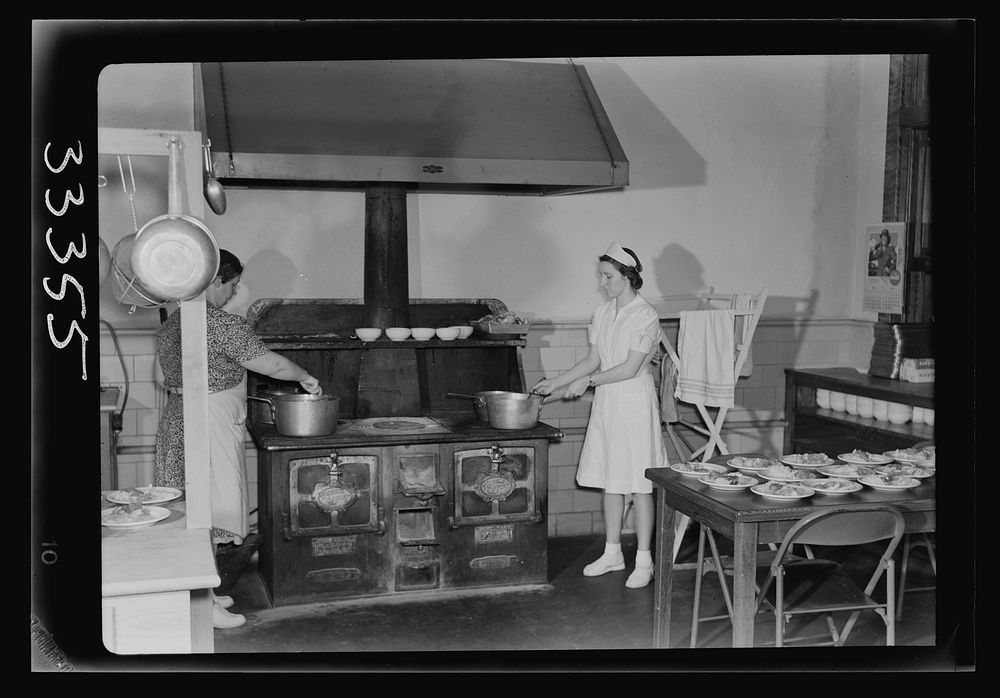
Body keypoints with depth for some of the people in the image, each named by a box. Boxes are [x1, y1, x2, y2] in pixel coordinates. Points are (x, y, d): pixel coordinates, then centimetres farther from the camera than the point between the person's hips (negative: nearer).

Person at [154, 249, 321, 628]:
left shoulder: (169, 324, 9)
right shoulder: (224, 324, -18)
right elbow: (273, 364, -17)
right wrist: (306, 377, 1)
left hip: (175, 422, 9)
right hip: (209, 427, -9)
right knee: (208, 515, -2)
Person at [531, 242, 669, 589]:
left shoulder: (645, 316, -12)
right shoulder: (602, 313, 9)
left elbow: (630, 368, -17)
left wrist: (588, 381, -17)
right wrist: (555, 383, 9)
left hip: (635, 404, -7)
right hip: (606, 403, 7)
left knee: (638, 485, 0)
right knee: (611, 482, 12)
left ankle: (644, 561, 9)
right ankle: (612, 553, 24)